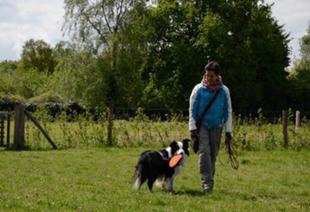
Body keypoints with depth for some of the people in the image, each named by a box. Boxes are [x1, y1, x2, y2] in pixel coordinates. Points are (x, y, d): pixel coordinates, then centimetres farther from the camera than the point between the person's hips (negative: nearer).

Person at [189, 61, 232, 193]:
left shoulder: (224, 91, 2)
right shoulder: (199, 89, -2)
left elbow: (228, 112, 8)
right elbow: (192, 110, 1)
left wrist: (228, 132, 5)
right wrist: (193, 129, -4)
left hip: (216, 126, 2)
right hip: (201, 124, -2)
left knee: (213, 154, 3)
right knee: (204, 151, -17)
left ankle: (209, 181, 14)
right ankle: (206, 182, -22)